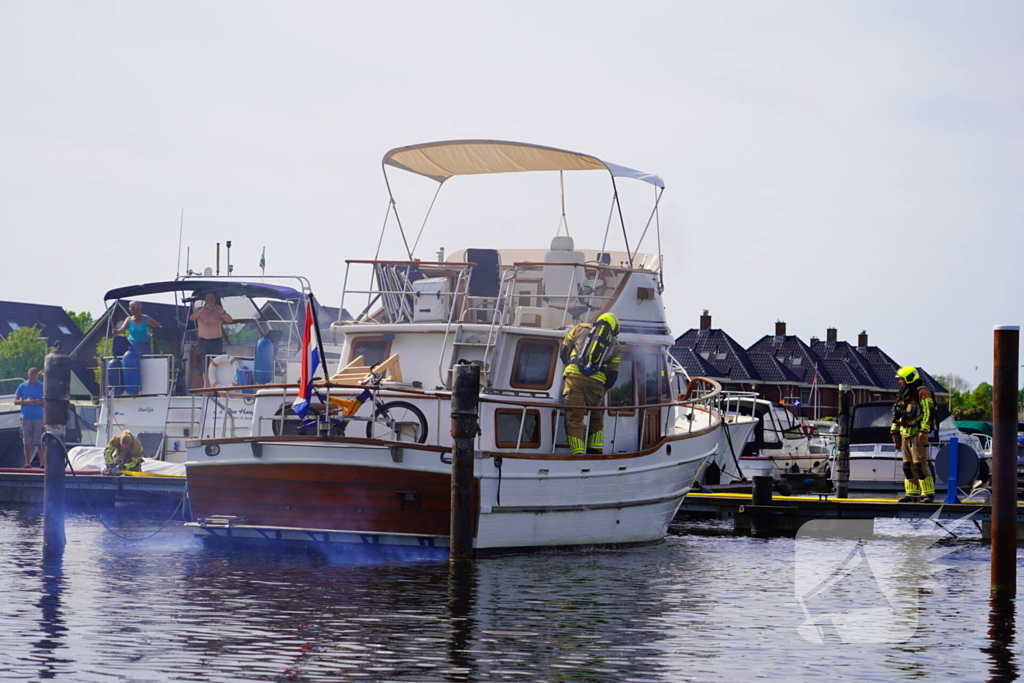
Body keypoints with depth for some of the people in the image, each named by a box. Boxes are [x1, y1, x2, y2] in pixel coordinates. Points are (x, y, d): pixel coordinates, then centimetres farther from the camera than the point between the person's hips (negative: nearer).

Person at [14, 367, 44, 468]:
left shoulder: (42, 387, 5)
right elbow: (15, 401, 6)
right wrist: (26, 401, -12)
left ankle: (42, 463, -4)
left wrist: (38, 402, -15)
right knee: (26, 442, 1)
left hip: (38, 418, -1)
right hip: (26, 417, 1)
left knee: (39, 442, -6)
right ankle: (28, 464, 5)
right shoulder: (22, 386, 8)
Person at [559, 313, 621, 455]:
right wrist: (604, 390, 29)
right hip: (596, 381, 1)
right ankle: (596, 450, 16)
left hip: (574, 376, -1)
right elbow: (613, 375, 15)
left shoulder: (581, 328, 20)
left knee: (575, 418, 1)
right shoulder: (614, 344, 21)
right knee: (597, 418, 22)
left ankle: (577, 453, -9)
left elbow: (563, 351, 19)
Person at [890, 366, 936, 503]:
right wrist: (895, 432, 23)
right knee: (908, 466, 8)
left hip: (917, 434, -9)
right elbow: (897, 416, 25)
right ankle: (912, 493, 12)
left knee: (920, 464, -13)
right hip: (905, 435, 9)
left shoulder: (922, 392, -7)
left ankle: (928, 493, -11)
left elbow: (928, 412, -16)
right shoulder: (903, 395, 20)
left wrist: (924, 430, -23)